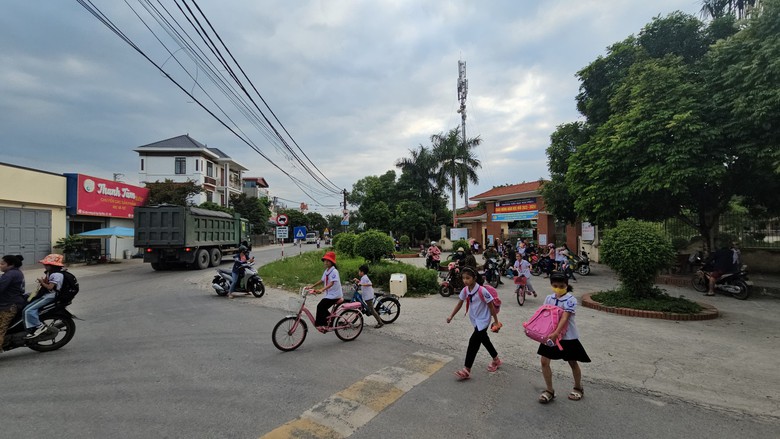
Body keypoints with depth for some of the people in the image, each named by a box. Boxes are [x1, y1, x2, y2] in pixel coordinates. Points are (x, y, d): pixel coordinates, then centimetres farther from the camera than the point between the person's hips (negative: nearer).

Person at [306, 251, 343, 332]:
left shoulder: (334, 271, -18)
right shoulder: (326, 271, 10)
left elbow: (332, 283, -29)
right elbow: (322, 280, 17)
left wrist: (322, 289, -40)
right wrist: (312, 286, 11)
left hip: (334, 295, -9)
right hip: (329, 294, 9)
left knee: (320, 306, -15)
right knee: (322, 308, 7)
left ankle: (319, 324, -4)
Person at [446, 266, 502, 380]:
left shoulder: (482, 291, -26)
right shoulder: (465, 290, -7)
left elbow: (491, 306, -16)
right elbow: (459, 304, 3)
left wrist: (496, 321, -10)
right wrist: (451, 316, -2)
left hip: (483, 321, -7)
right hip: (475, 320, 7)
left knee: (473, 342, -12)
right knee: (484, 340, 21)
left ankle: (466, 370, -5)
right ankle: (496, 360, 44)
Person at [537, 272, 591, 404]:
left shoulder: (570, 300, -18)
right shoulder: (549, 298, 0)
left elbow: (565, 318, -28)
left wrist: (556, 333, -40)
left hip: (567, 336, -5)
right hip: (550, 335, 5)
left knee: (573, 363, 15)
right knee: (544, 361, 1)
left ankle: (578, 388, 40)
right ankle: (549, 390, 16)